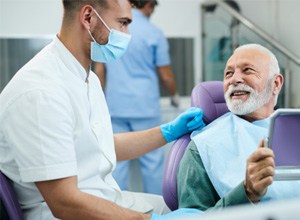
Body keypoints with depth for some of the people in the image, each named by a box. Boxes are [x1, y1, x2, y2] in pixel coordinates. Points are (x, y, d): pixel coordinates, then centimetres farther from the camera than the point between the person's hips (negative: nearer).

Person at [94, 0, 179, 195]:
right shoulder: (154, 33, -7)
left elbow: (99, 71, 8)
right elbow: (166, 76, -2)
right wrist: (174, 95, 17)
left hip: (115, 107, 4)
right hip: (145, 107, -4)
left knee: (118, 160, 7)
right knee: (153, 161, 5)